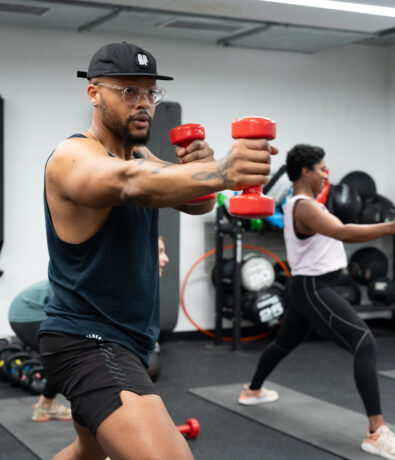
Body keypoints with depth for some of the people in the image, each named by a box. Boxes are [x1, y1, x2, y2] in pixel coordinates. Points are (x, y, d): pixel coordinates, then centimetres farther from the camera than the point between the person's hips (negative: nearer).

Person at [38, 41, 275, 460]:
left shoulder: (139, 153, 11)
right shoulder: (74, 156, -17)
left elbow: (196, 203, 1)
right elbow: (131, 182, -39)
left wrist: (198, 167, -22)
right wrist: (220, 171, -57)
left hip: (124, 340, 10)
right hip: (86, 341, -10)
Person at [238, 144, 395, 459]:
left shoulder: (298, 204, 14)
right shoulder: (305, 207, -20)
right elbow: (344, 233, -37)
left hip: (308, 287, 11)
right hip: (313, 289, -11)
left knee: (284, 342, 29)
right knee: (365, 344, -20)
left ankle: (253, 391, 50)